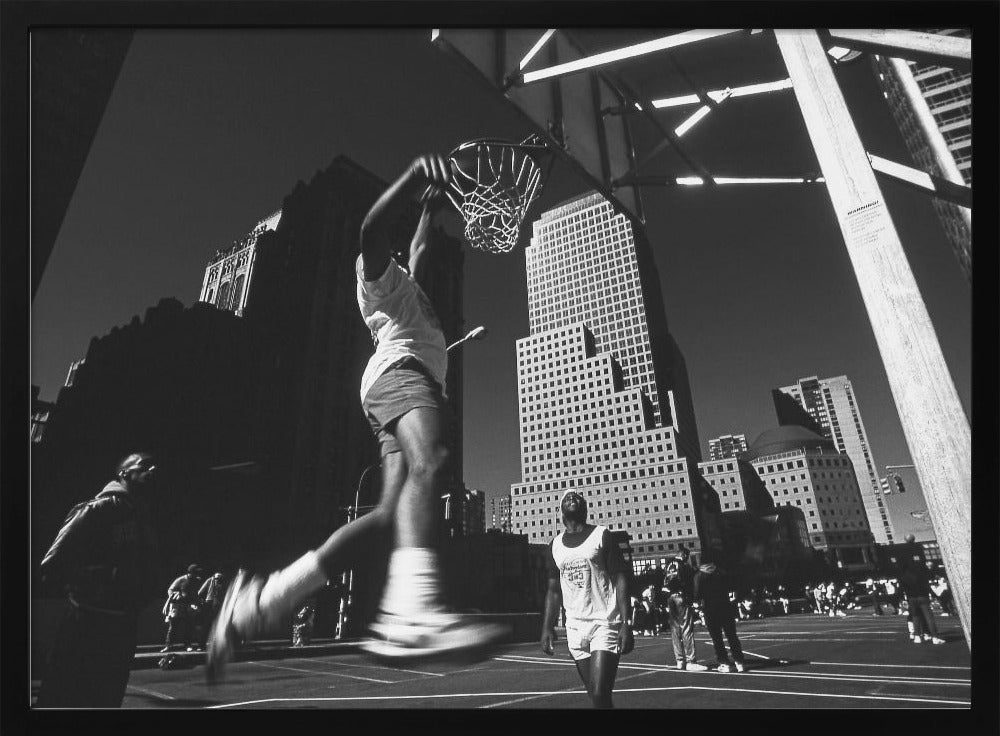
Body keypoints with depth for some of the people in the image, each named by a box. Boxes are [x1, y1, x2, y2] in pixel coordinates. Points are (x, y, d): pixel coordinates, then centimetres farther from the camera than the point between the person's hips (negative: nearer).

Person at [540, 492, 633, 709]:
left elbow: (620, 579, -6)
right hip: (575, 628, 4)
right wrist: (547, 627, 6)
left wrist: (626, 623, -14)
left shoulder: (601, 535, -3)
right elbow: (554, 589, 13)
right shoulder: (555, 544, 8)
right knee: (594, 695, 10)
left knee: (600, 695, -13)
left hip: (605, 624, -4)